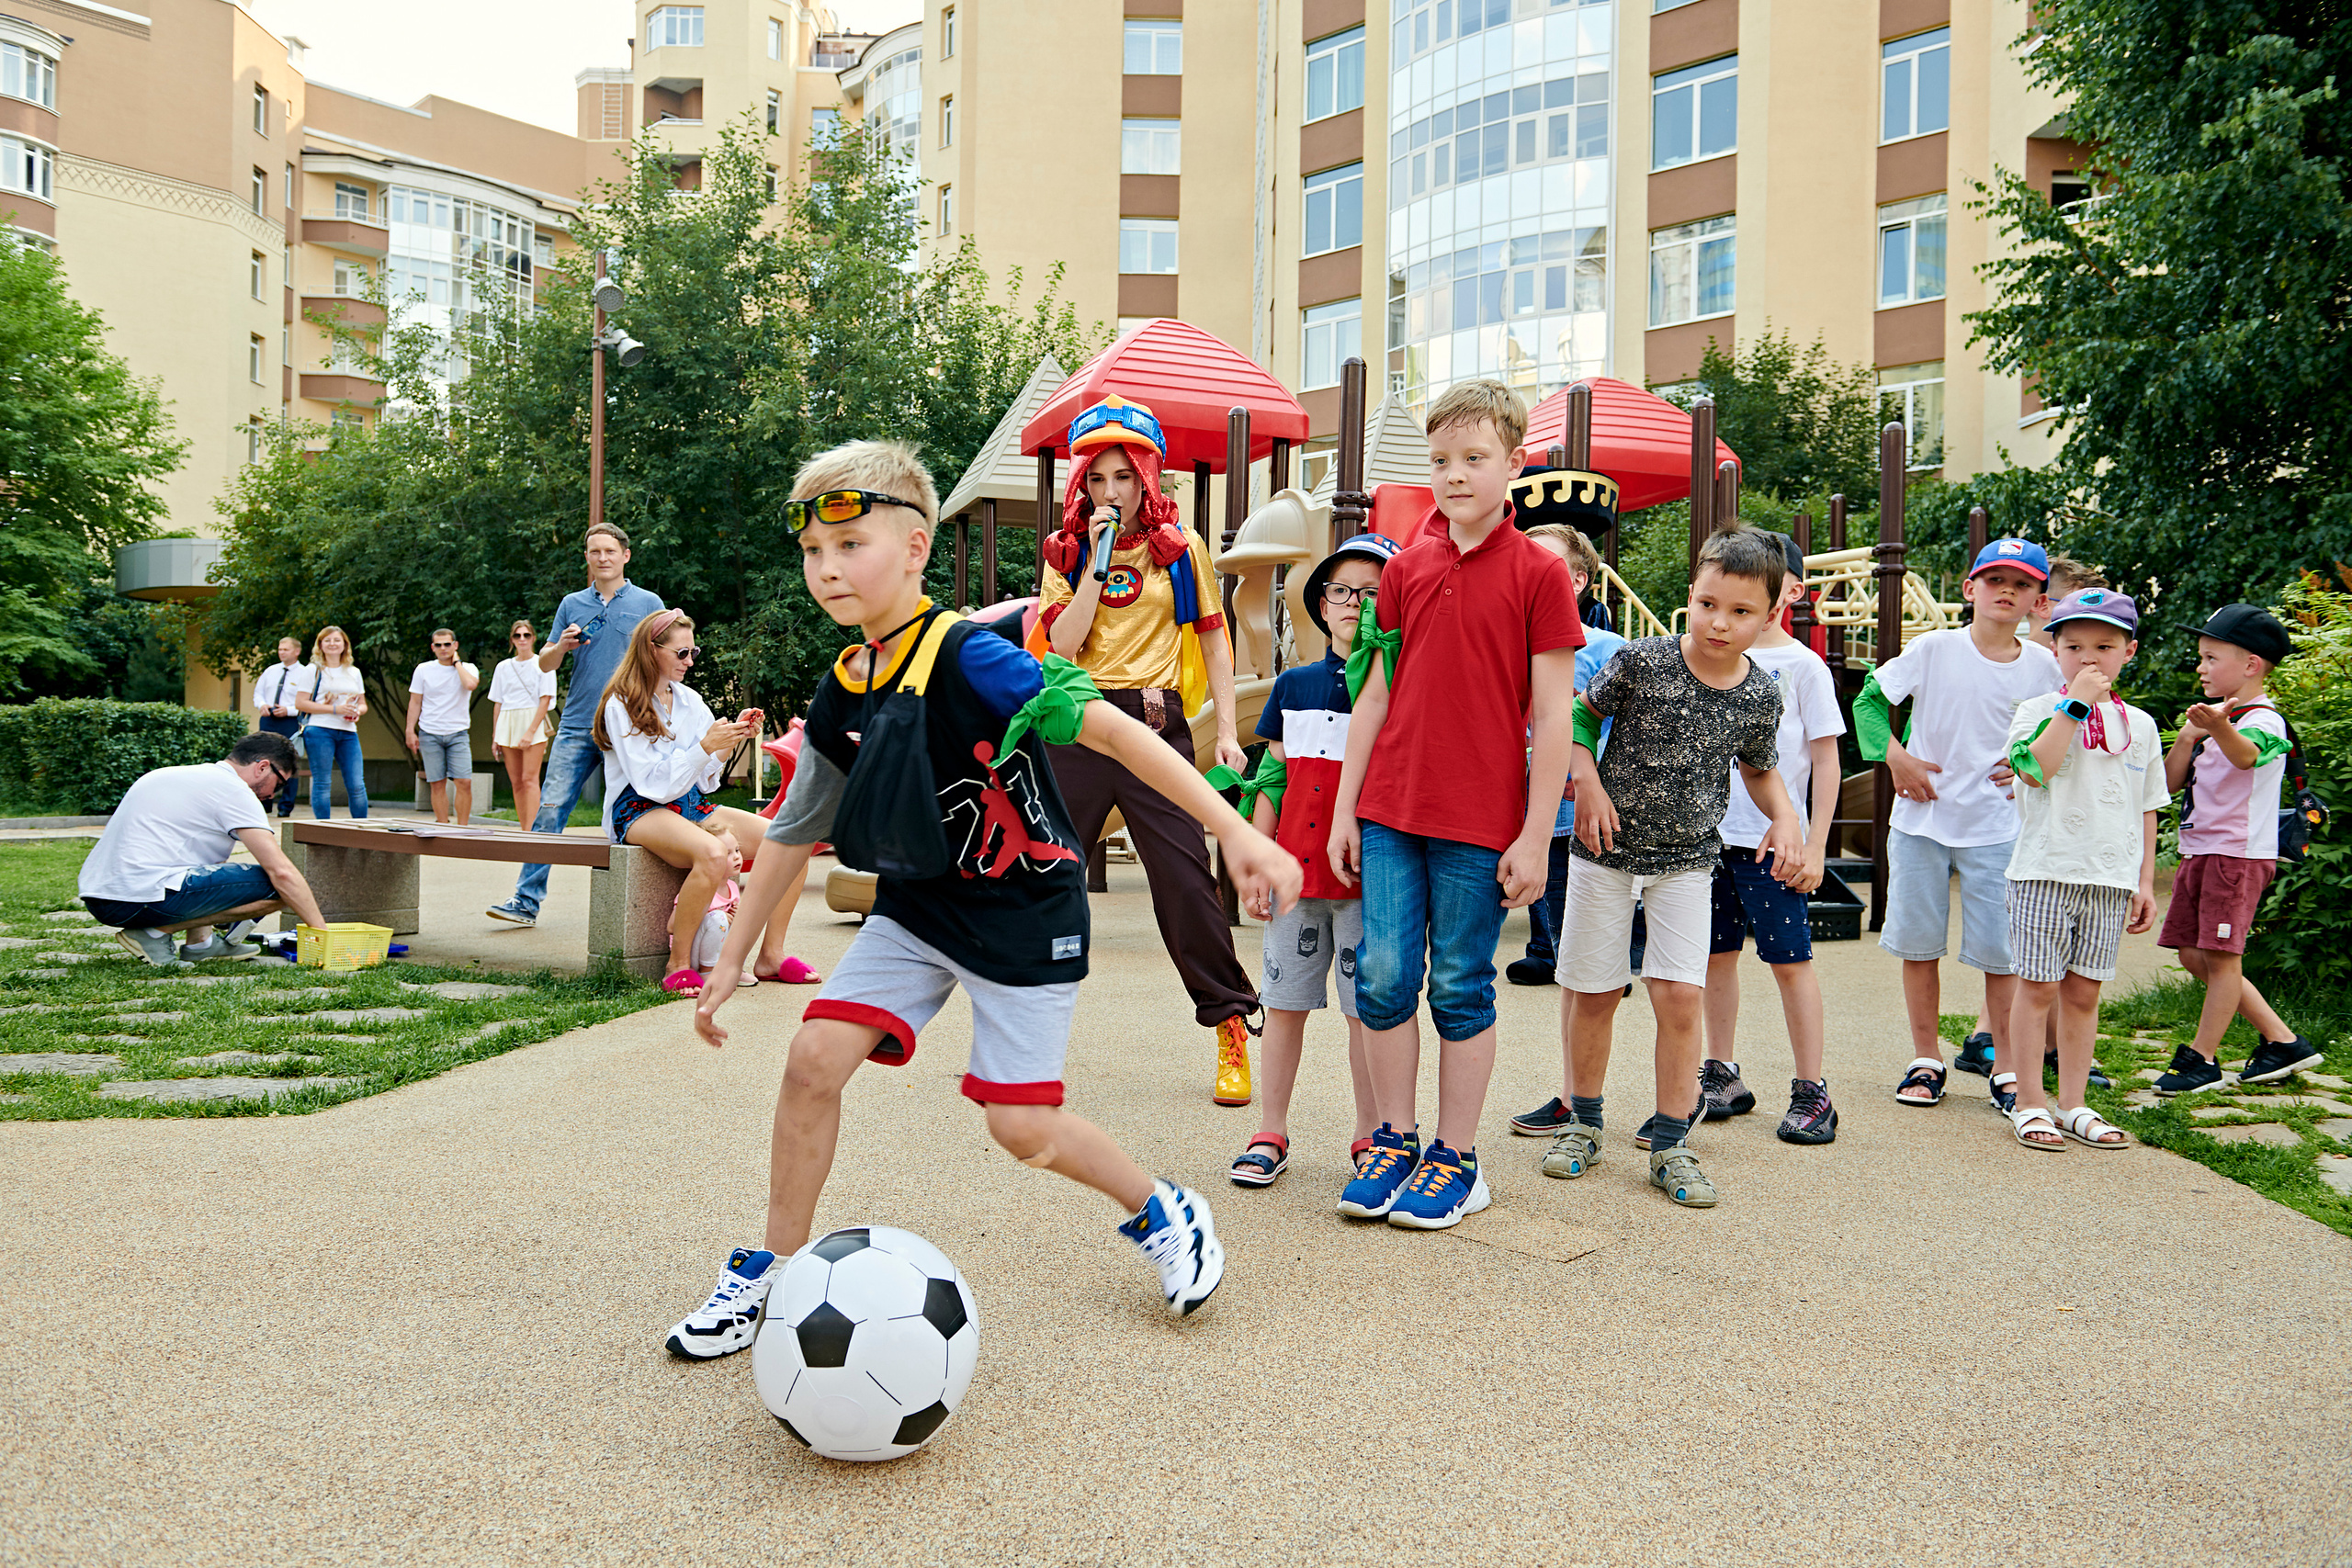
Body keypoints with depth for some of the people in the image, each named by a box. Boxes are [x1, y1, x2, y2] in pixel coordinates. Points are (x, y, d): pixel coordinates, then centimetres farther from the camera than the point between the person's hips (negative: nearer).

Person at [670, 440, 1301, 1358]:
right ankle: (773, 1271, 11)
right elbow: (794, 833, 10)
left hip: (1024, 913, -6)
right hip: (918, 908, 6)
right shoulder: (841, 696, -1)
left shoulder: (969, 658, -23)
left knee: (1019, 1126, -5)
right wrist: (730, 960, 13)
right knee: (814, 1058, -8)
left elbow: (1112, 730, -26)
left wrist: (1235, 832, -31)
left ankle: (1160, 1213, 24)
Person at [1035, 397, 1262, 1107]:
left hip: (1154, 723, -2)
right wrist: (1097, 563, -10)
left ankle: (1231, 1025, 5)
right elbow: (1064, 641, -5)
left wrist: (1226, 732, 2)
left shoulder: (1180, 547, 5)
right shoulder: (1066, 550, 8)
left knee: (1186, 877, -6)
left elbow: (1212, 641, 9)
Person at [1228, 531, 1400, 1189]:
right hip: (1297, 869, 3)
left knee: (1367, 1008, 4)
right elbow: (1271, 780, 11)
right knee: (1285, 1001, 8)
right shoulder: (1294, 685, 10)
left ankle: (1370, 1137, 18)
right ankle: (1271, 1134, 20)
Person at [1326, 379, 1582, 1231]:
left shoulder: (1538, 571, -4)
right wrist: (1344, 808, 9)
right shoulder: (1404, 566, 8)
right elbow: (1377, 693, 12)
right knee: (1383, 979, 5)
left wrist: (1535, 836, -8)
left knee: (1461, 989, 5)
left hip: (1482, 822, -4)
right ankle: (1394, 1142, 21)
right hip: (1391, 811, 4)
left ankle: (1456, 1160, 18)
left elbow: (1552, 713, -5)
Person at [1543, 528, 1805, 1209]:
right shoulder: (1642, 661, -14)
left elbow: (1759, 769, 13)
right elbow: (1581, 717, 1)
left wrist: (1784, 817, -4)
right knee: (1593, 991, 6)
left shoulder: (1760, 696, -5)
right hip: (1607, 847, -1)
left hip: (1688, 858, 1)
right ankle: (1583, 1119, 27)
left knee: (1680, 995, -8)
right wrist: (1587, 782, -13)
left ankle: (1670, 1142, 7)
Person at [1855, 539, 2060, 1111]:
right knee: (1919, 943, 7)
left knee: (2000, 950, 1)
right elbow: (1869, 700, 2)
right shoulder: (1933, 649, -4)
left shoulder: (2042, 667, 1)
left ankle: (2005, 1066, 15)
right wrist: (1895, 757, -9)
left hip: (1997, 829, 0)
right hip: (1921, 821, 0)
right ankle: (1927, 1059, 21)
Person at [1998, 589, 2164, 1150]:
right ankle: (2029, 1103, 9)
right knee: (2038, 987, -1)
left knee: (2084, 992, 8)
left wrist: (2145, 881, 12)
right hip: (2045, 871, -4)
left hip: (2111, 878, 4)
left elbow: (2147, 808, 16)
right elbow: (2035, 768, -21)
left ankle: (2073, 1105, 17)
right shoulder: (2037, 710, -1)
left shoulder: (2140, 725, 12)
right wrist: (2077, 704, -19)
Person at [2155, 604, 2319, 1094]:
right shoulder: (2213, 717, 14)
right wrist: (2187, 737, -5)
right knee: (2192, 955, 11)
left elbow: (2245, 755, -38)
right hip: (2199, 851, 10)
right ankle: (2281, 1041, 20)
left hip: (2239, 853, -10)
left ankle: (2202, 1058, 5)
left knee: (2221, 956, -5)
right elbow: (2171, 780, 11)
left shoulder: (2263, 720, -13)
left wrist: (2219, 726, -60)